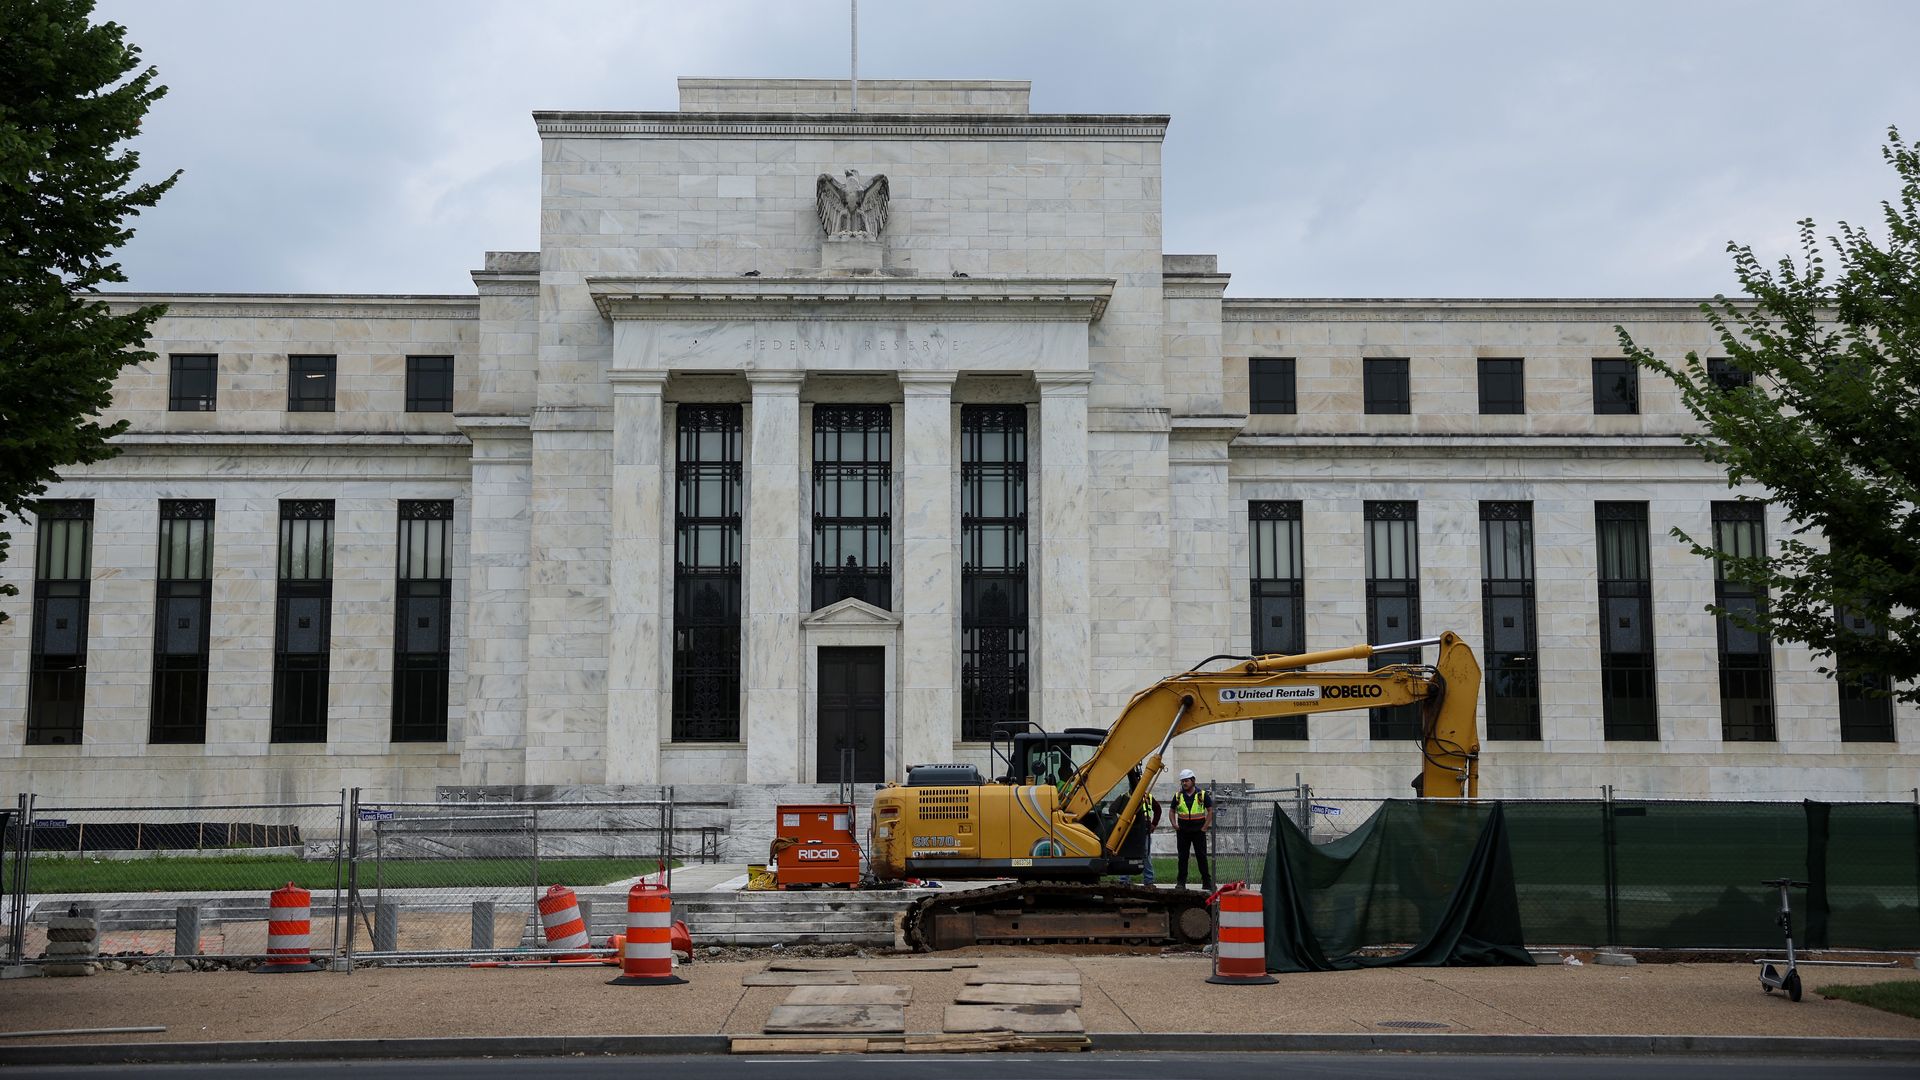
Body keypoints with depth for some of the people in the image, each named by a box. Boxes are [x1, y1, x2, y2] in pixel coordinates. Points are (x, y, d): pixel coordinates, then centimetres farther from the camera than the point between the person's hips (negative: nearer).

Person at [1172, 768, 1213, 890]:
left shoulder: (1202, 794, -1)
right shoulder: (1178, 796, 6)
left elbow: (1210, 811, 2)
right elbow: (1172, 811, 15)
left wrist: (1205, 827, -5)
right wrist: (1174, 824, -1)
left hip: (1198, 830, -2)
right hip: (1182, 831, 2)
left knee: (1201, 856, 1)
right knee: (1182, 857, 4)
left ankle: (1207, 882, 7)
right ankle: (1181, 882, 9)